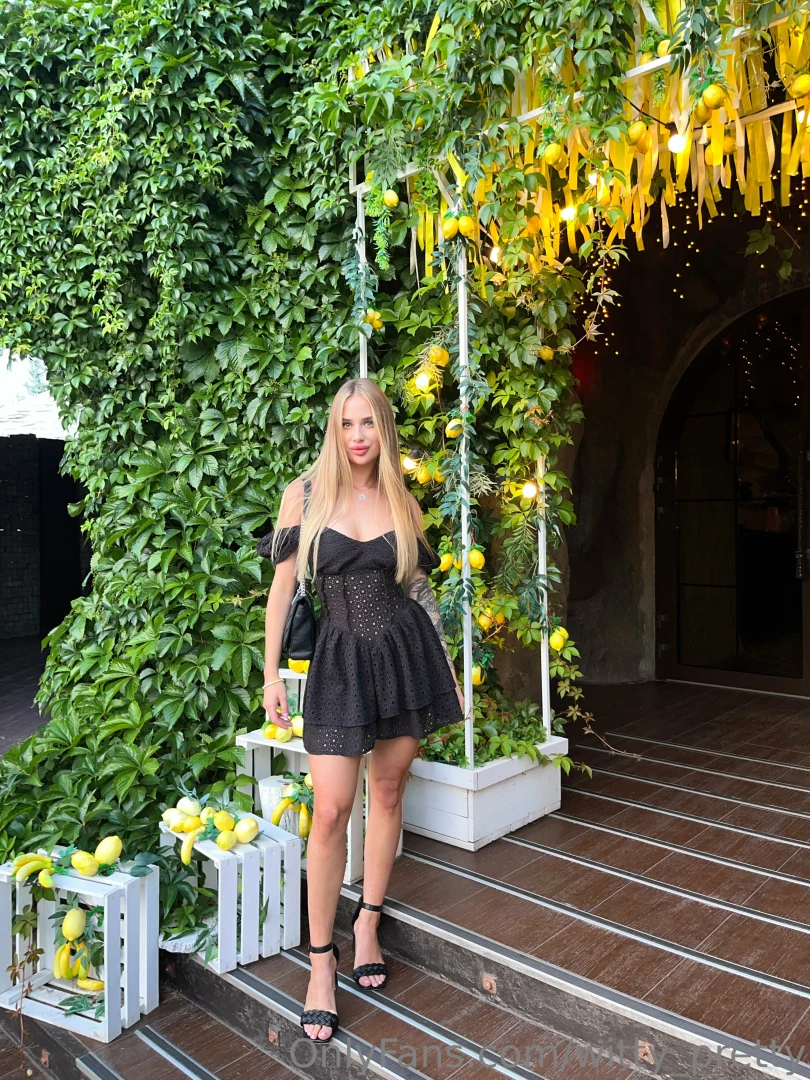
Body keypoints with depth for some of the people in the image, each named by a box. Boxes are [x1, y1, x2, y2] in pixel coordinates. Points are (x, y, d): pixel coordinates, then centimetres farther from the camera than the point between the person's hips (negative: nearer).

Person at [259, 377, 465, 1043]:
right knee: (331, 811, -5)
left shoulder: (403, 504, 4)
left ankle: (368, 924, 31)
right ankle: (322, 958, 15)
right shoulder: (305, 494, -2)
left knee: (389, 792, 11)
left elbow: (422, 590, 10)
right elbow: (283, 587, 0)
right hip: (341, 661, -2)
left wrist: (449, 672, 10)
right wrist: (272, 674, -3)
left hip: (407, 654, 3)